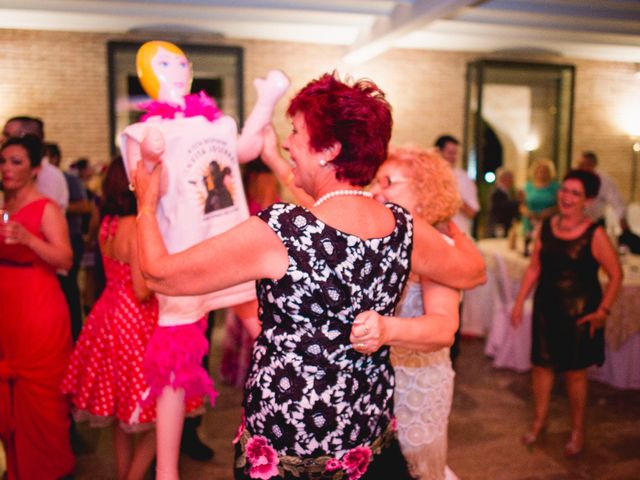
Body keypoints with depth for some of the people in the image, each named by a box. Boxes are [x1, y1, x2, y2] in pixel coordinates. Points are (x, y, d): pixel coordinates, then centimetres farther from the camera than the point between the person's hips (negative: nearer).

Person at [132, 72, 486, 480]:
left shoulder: (276, 232, -26)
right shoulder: (404, 229, -10)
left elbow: (161, 274, -16)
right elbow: (474, 272, 8)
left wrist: (148, 203, 2)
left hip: (284, 447, -4)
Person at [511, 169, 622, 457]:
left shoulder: (594, 234, -12)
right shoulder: (545, 227, 1)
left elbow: (616, 275, -8)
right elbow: (534, 268, 7)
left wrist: (603, 310, -12)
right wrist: (519, 301, 5)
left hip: (579, 311, -4)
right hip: (546, 306, 4)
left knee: (575, 371, 7)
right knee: (541, 365, 12)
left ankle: (577, 430, 28)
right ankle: (539, 420, 34)